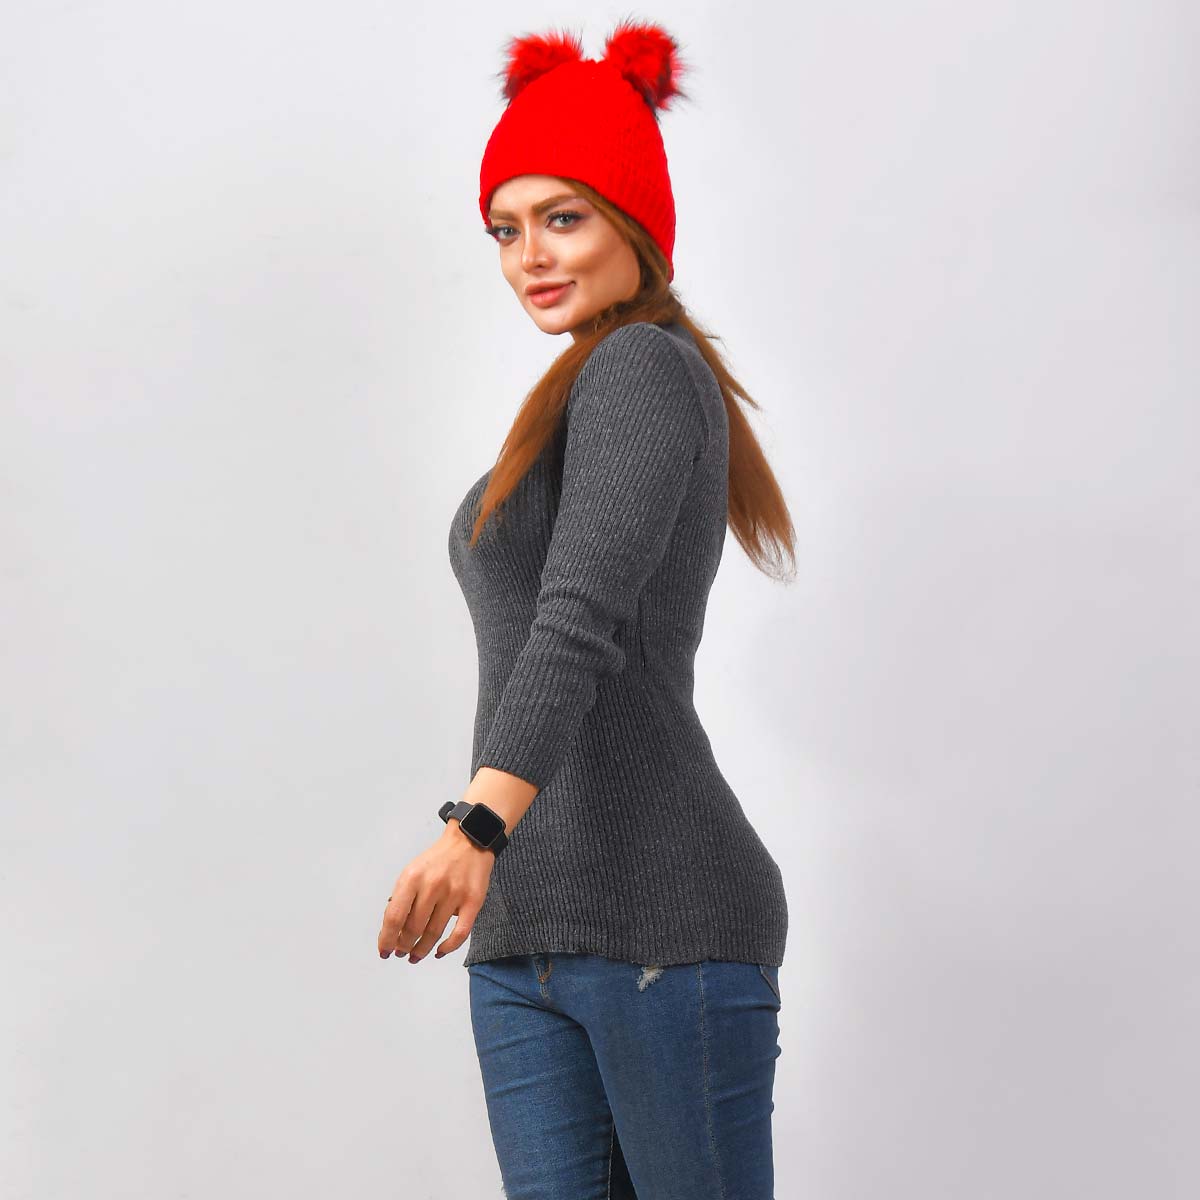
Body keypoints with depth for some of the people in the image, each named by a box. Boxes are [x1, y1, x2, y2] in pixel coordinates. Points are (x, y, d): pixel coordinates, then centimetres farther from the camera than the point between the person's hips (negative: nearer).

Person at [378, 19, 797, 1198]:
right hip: (526, 941, 9)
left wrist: (476, 831, -34)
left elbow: (582, 618, -22)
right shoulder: (580, 408, 22)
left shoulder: (645, 367, -7)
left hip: (666, 926, -9)